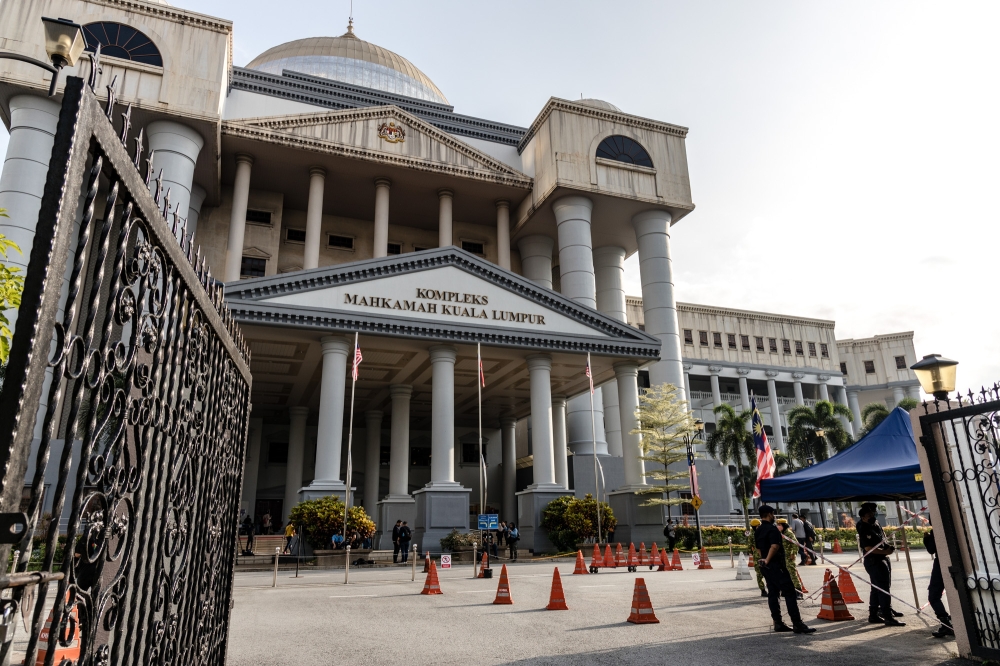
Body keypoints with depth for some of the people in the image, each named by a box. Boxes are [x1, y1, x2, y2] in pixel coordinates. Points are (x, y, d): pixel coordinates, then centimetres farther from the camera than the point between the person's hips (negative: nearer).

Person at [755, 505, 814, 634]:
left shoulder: (758, 531, 13)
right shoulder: (772, 529, -14)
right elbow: (774, 546, -25)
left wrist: (765, 559, 13)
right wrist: (767, 560, -17)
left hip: (765, 566, 9)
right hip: (775, 565, -9)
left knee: (773, 593, 10)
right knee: (789, 593, -6)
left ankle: (778, 623, 12)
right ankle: (797, 624, -7)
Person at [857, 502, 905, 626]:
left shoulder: (876, 525, 12)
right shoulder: (864, 530, -17)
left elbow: (883, 540, 24)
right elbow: (869, 548, -23)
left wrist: (888, 547, 4)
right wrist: (885, 551, -21)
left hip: (883, 559, 10)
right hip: (874, 562, -10)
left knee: (877, 588, 16)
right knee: (883, 589, -11)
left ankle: (873, 615, 25)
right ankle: (888, 617, -10)